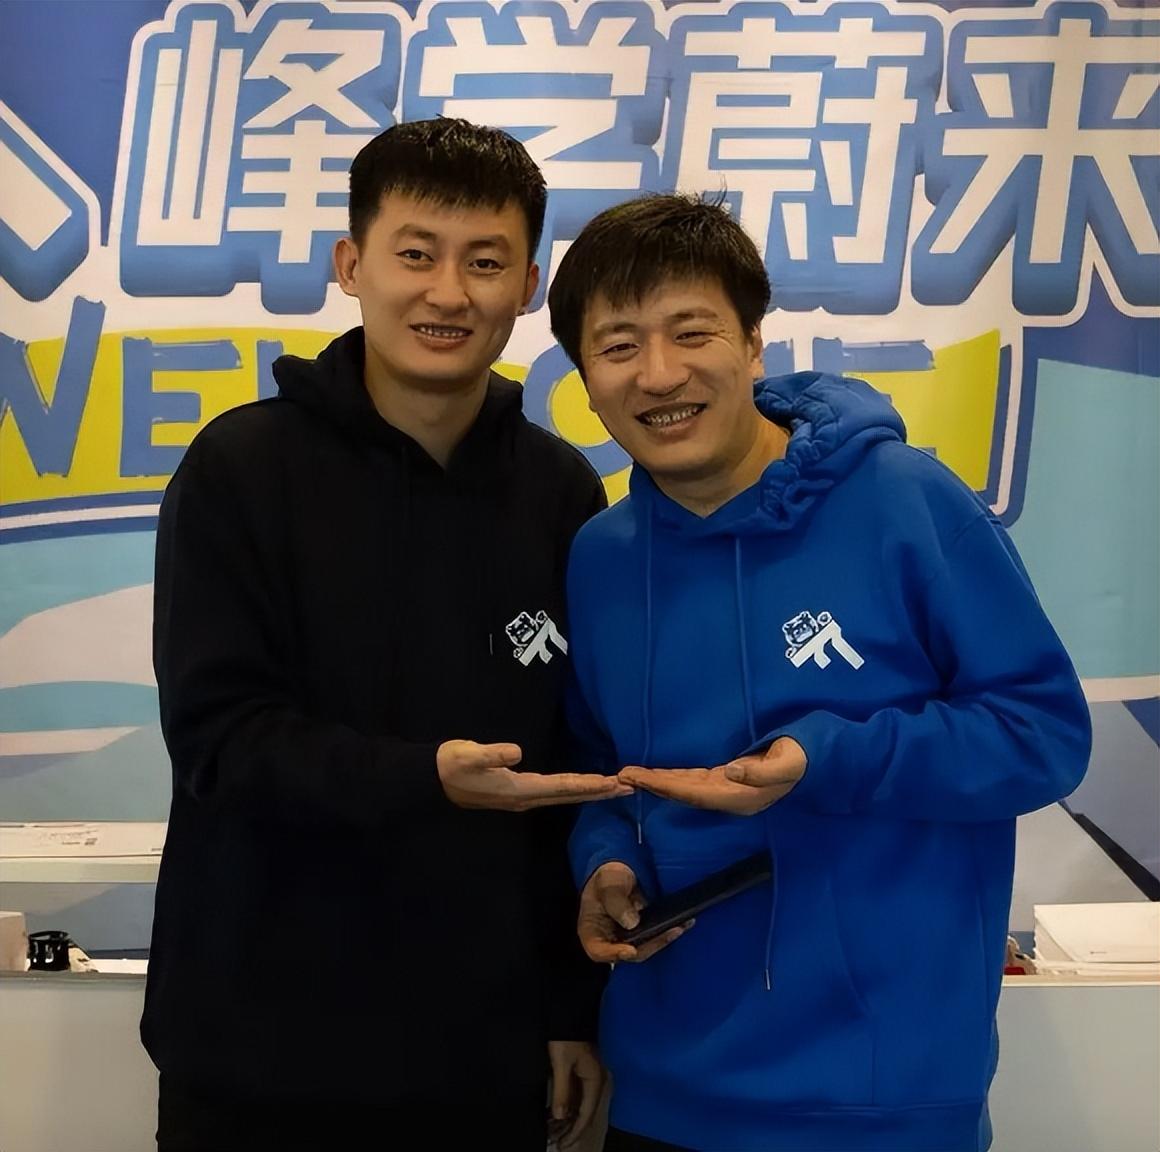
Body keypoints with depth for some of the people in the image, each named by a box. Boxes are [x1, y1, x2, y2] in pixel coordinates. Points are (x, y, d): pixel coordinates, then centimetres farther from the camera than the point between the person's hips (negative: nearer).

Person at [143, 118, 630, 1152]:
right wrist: (422, 777, -28)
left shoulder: (563, 493, 0)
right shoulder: (242, 467, -7)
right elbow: (217, 737, -13)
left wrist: (576, 1007, 5)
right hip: (259, 1047, -2)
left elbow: (584, 763, 4)